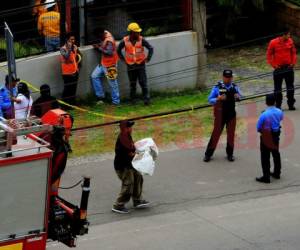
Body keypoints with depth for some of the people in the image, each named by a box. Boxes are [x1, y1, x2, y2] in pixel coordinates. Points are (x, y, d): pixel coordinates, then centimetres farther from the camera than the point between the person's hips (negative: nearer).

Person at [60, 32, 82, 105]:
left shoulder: (75, 47, 3)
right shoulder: (63, 49, -17)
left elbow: (79, 55, 21)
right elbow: (66, 56, -34)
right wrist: (69, 48, -32)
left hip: (75, 71, 7)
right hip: (67, 72, -7)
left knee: (74, 88, 15)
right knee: (67, 89, -3)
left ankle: (73, 103, 27)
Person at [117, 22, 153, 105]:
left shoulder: (141, 40, -10)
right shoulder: (125, 41, -8)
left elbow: (150, 48, -4)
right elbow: (118, 50, 9)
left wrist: (148, 58, -5)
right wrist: (123, 59, 7)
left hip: (140, 65, -1)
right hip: (130, 66, 1)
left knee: (143, 83, -4)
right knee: (132, 84, 10)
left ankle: (146, 99, 3)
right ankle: (133, 100, 23)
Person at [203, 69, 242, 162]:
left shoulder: (234, 87, 0)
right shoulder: (217, 87, -9)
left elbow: (239, 96, 13)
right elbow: (210, 100, -8)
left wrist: (237, 97, -11)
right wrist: (219, 98, -26)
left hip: (231, 114, 3)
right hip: (220, 115, -3)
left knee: (231, 134, 10)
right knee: (216, 133, 1)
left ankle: (230, 154, 25)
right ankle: (208, 154, 10)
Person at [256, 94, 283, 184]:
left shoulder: (264, 114, -27)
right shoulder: (279, 112, -11)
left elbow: (258, 127, -17)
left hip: (266, 137, -6)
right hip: (276, 136, 6)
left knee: (265, 157, 3)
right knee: (276, 154, 21)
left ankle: (266, 177, 6)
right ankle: (277, 173, 35)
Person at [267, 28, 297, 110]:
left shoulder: (290, 41, -2)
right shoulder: (273, 42, -11)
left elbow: (293, 52, 10)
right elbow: (269, 54, -3)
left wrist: (293, 62, 0)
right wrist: (273, 65, -9)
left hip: (288, 67, 3)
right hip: (278, 68, -2)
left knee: (290, 87, 6)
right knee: (278, 88, 4)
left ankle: (291, 104, 14)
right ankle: (278, 105, 12)